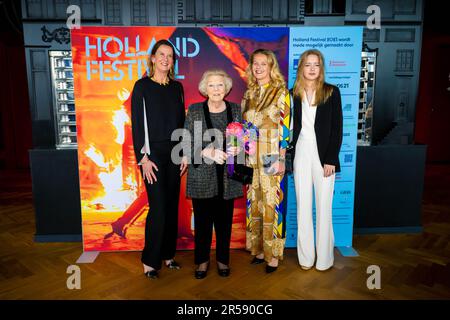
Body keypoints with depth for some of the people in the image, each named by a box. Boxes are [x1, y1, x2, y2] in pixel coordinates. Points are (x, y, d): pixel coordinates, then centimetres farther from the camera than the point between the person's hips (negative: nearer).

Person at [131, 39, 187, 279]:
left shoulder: (177, 87, 11)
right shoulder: (142, 86, -2)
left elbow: (182, 122, 12)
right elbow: (137, 124, -6)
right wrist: (143, 158, -12)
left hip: (174, 153, 5)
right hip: (153, 153, -5)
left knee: (172, 206, 8)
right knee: (158, 208, -6)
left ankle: (167, 254, 23)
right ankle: (150, 260, 11)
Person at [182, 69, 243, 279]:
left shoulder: (235, 110, 6)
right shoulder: (194, 111, -1)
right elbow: (186, 144, -4)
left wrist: (237, 149, -12)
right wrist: (207, 152, -19)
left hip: (227, 177, 2)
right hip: (202, 177, -1)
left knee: (224, 220, 9)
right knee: (203, 220, 6)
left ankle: (222, 259, 28)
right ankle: (202, 260, 26)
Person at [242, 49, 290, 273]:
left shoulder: (281, 92, -3)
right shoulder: (249, 94, 12)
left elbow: (285, 127, -8)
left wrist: (281, 159, -14)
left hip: (271, 158, -5)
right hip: (251, 158, 5)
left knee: (271, 204, -1)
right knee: (254, 203, 10)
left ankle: (273, 254, 13)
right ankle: (258, 249, 24)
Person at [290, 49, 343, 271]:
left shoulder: (332, 92, 0)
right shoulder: (294, 93, 6)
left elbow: (337, 128, -3)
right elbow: (291, 127, 7)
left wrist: (331, 159, -10)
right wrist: (288, 158, 1)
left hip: (323, 154, -2)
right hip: (301, 153, 2)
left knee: (324, 207, 4)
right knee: (303, 207, 8)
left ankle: (324, 257, 18)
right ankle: (305, 256, 20)